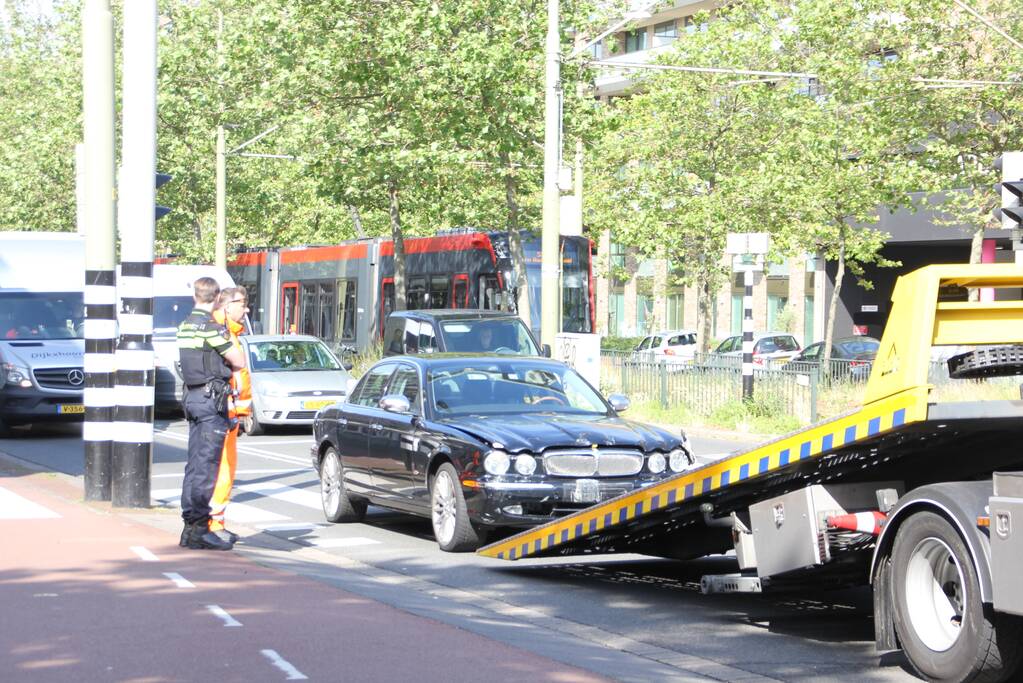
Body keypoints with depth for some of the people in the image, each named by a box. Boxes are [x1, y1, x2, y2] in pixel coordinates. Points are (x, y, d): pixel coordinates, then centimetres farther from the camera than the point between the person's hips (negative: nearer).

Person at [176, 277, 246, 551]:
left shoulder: (185, 325, 13)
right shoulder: (211, 326, -14)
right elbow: (239, 361, -11)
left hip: (192, 395, 9)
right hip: (211, 397, -9)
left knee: (195, 464, 12)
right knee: (206, 465, -8)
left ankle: (190, 527, 15)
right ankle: (199, 527, -9)